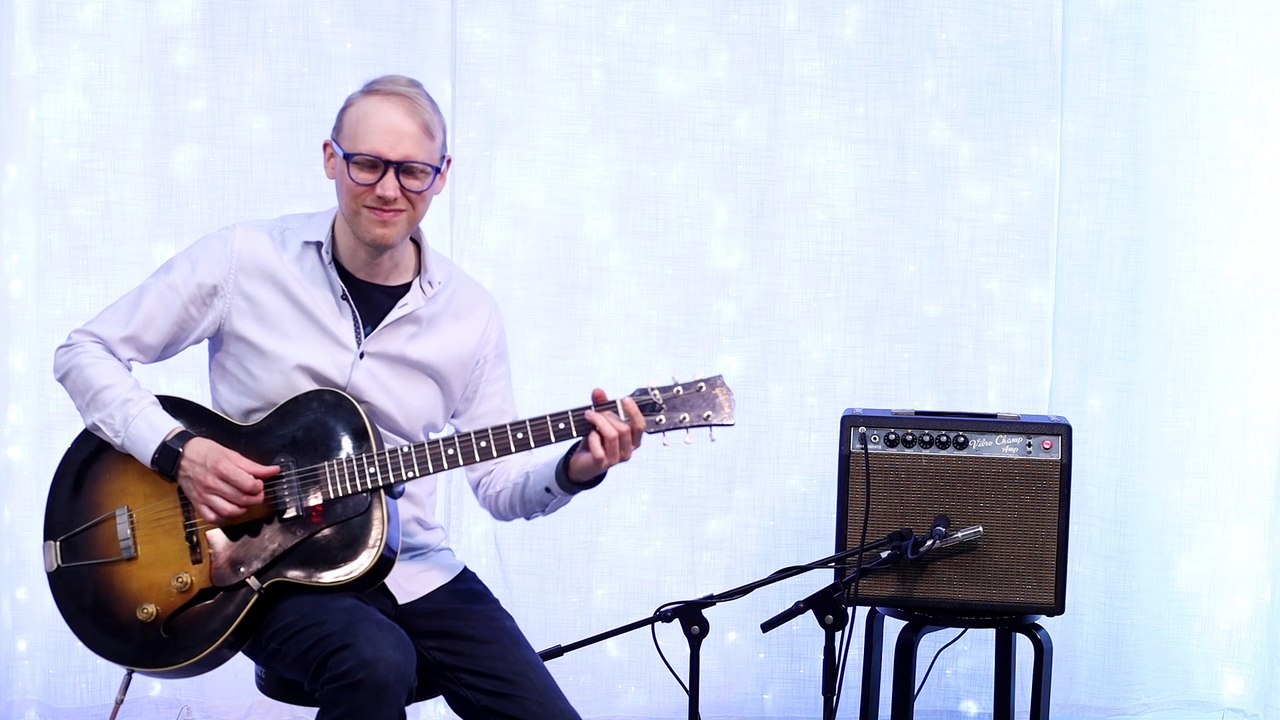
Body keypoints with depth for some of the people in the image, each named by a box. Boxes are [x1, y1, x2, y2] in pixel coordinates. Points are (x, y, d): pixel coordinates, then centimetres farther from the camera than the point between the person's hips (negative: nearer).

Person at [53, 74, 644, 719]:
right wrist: (178, 449, -17)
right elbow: (85, 353, -2)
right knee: (376, 661, -35)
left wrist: (575, 469, -17)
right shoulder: (244, 259, -8)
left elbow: (499, 484, 5)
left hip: (414, 570, 4)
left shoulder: (469, 314, 1)